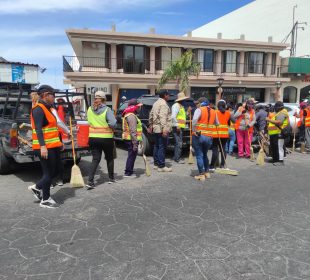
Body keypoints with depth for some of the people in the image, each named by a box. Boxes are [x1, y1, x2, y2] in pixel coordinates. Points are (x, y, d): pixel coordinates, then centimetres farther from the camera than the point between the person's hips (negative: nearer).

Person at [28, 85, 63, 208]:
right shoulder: (39, 109, -13)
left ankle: (37, 187, 32)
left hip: (53, 146, 9)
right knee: (49, 173, -1)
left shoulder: (47, 108, 18)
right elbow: (38, 129, -22)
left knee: (53, 171, 15)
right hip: (45, 147, -9)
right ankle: (45, 200, 13)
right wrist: (42, 146, -29)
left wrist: (59, 142, 25)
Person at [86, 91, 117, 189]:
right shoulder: (107, 110, -12)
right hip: (106, 138, -3)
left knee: (95, 159, 8)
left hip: (93, 138, 3)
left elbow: (89, 121, 9)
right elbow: (113, 123, -19)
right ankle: (111, 178, 29)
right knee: (109, 158, 16)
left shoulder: (90, 109, 1)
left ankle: (90, 181, -3)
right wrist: (107, 125, -1)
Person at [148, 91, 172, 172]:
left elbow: (151, 115, 22)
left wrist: (150, 125, 28)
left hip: (156, 128, 10)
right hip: (161, 129, -10)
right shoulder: (163, 104, -14)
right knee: (162, 147, -7)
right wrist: (164, 129, -29)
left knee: (157, 146, 15)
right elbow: (162, 117, -24)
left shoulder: (156, 103, 17)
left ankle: (156, 164, 23)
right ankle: (161, 166, -4)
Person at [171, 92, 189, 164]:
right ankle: (177, 159, -8)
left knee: (178, 143, 14)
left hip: (181, 127, 10)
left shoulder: (181, 106, 22)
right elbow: (173, 116, -20)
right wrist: (177, 125, -23)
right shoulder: (176, 105, -10)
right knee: (178, 143, -11)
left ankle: (176, 157, 21)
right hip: (177, 127, -10)